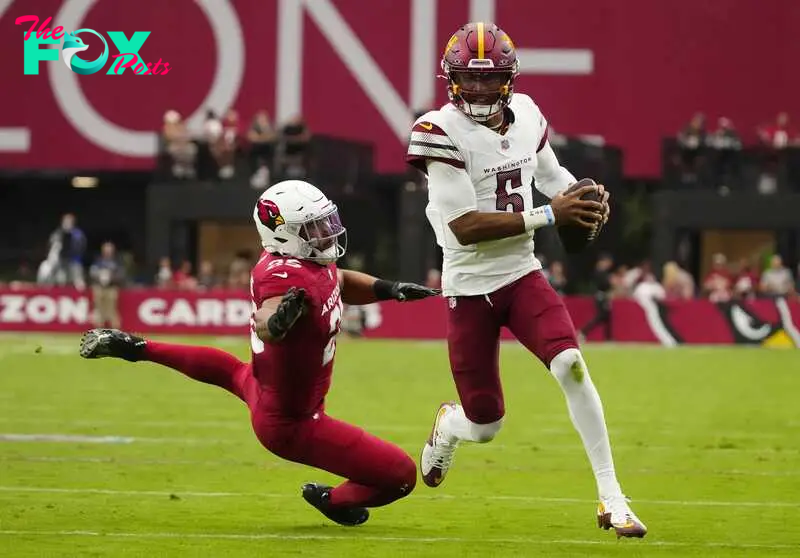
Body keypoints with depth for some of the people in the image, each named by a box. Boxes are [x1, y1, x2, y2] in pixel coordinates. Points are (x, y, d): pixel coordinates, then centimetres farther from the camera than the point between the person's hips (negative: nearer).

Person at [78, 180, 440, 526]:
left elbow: (340, 283, 16)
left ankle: (135, 348, 46)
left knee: (232, 372, 45)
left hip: (267, 393, 9)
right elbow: (264, 324, -53)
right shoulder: (287, 275, -34)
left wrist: (391, 290, 6)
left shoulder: (312, 259, -7)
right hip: (290, 424, -9)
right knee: (401, 476, -6)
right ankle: (335, 502, 23)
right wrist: (278, 320, -74)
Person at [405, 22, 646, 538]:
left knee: (571, 364, -22)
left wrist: (587, 199, -3)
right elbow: (464, 226, -23)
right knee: (485, 426, 4)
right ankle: (448, 427, 45)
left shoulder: (527, 116, 2)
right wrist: (548, 216, -27)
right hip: (470, 287, -4)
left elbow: (553, 176, 21)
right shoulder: (441, 133, -17)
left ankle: (612, 498, -17)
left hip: (523, 274, 4)